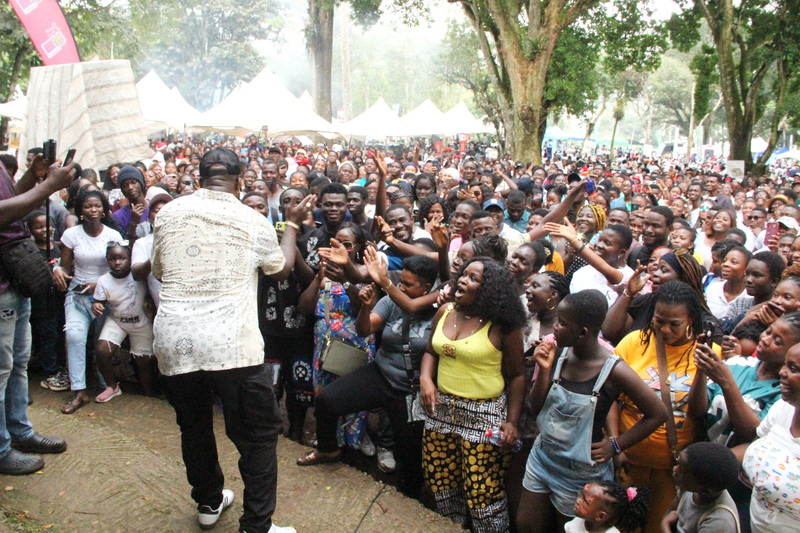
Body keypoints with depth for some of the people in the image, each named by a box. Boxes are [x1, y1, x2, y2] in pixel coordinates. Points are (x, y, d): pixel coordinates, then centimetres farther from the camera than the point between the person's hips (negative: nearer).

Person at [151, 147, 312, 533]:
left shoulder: (168, 212, 6)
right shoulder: (252, 221, 1)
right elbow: (283, 268, 18)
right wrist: (292, 224, 30)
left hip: (173, 340, 4)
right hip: (231, 342, -4)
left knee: (194, 428, 23)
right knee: (259, 434, 10)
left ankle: (209, 502, 41)